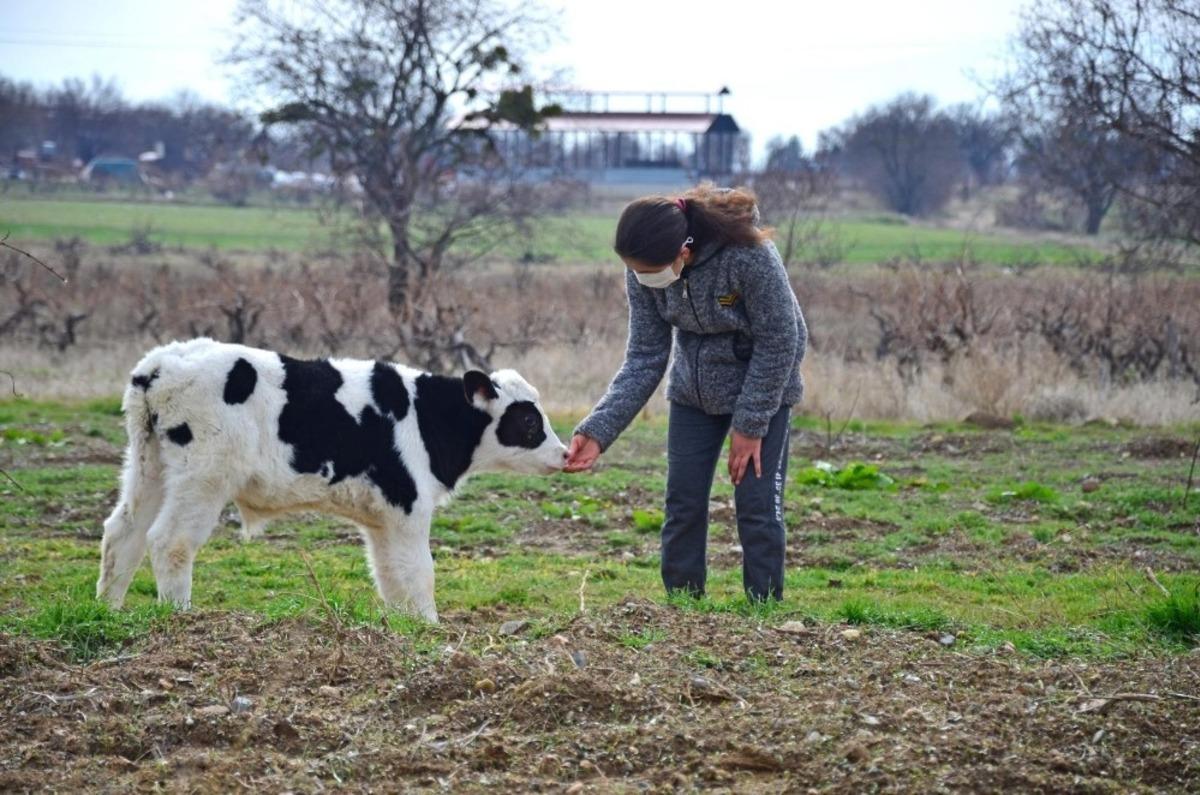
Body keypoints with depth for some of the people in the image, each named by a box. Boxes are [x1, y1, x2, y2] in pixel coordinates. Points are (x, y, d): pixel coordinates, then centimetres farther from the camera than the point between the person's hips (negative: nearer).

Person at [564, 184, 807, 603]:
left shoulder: (749, 256, -35)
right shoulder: (642, 273, -19)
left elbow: (778, 342, -23)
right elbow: (644, 359, -13)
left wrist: (750, 425, -17)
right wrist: (597, 431, -23)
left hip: (763, 383, -4)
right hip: (695, 389, 4)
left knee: (757, 502, -7)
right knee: (683, 504, 2)